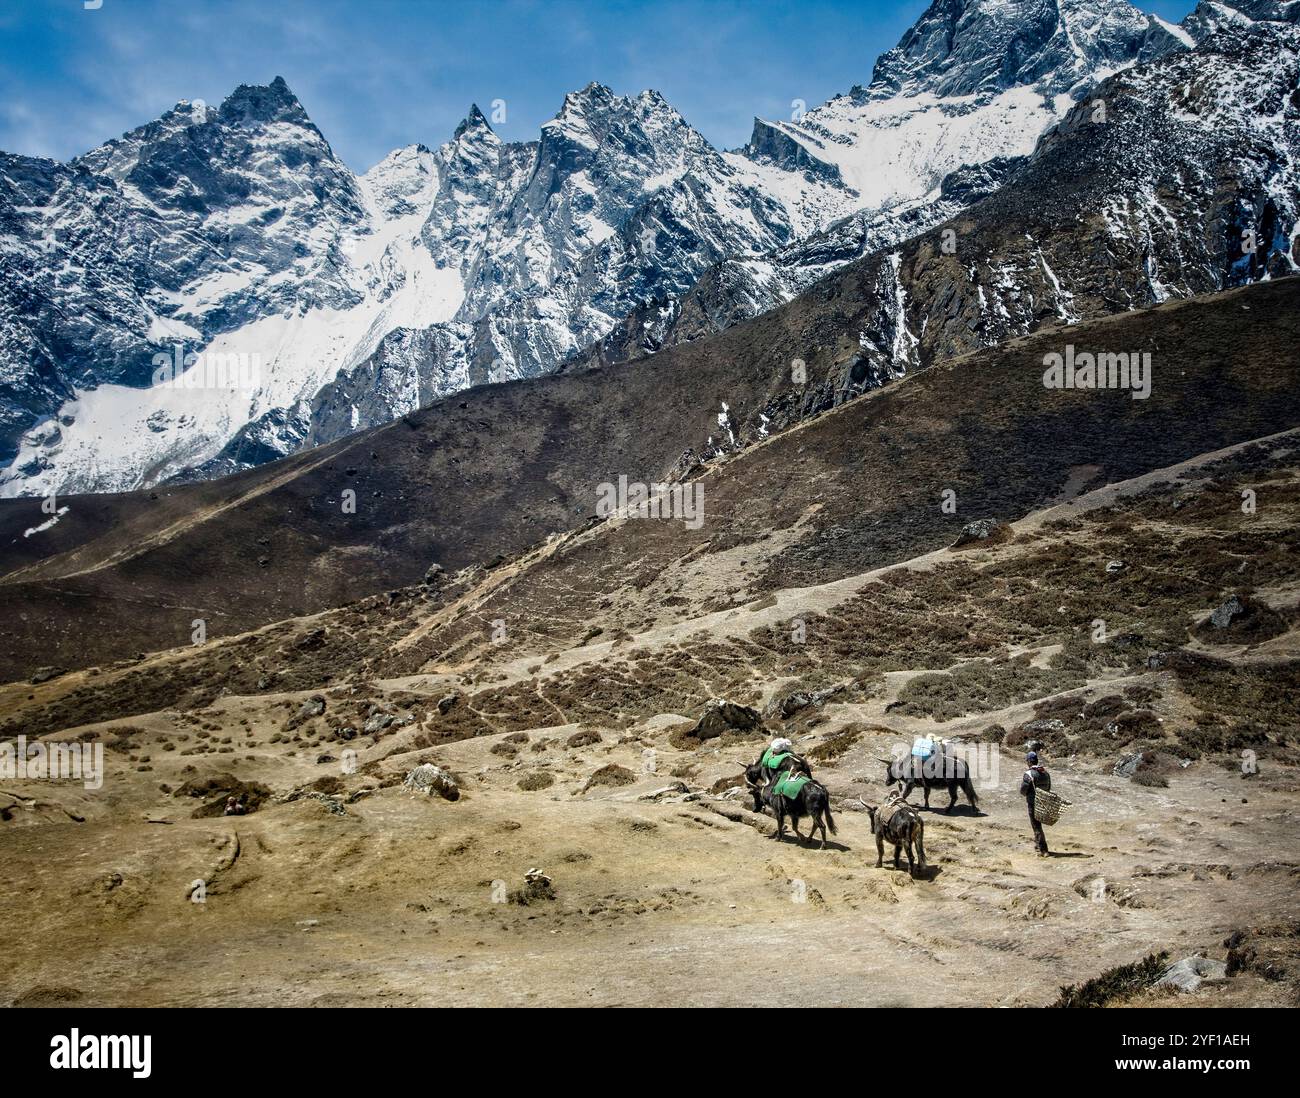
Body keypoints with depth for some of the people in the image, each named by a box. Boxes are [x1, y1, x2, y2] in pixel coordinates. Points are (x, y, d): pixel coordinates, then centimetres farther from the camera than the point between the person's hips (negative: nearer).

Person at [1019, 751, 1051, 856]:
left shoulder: (1029, 774, -16)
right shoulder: (1046, 773, 5)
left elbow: (1023, 791, -15)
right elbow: (1048, 788, 13)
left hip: (1033, 804, -7)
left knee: (1037, 826, -2)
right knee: (1037, 824, 23)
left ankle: (1043, 850, -4)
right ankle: (1037, 844, 35)